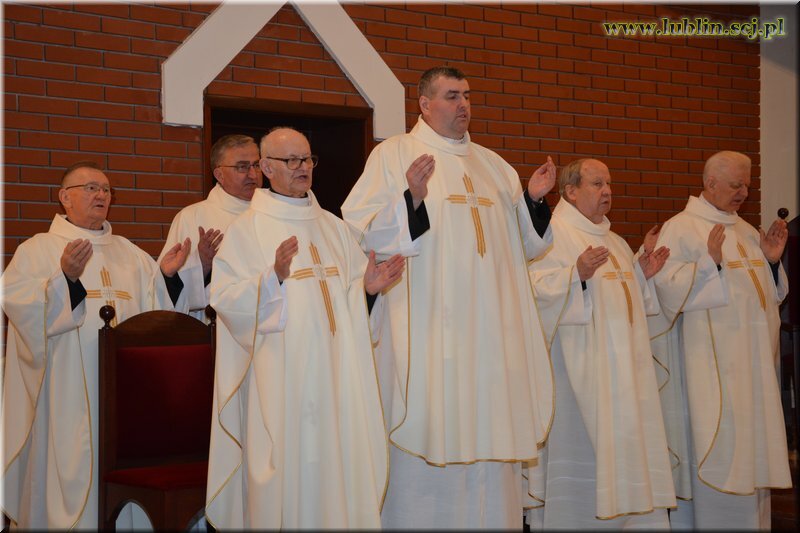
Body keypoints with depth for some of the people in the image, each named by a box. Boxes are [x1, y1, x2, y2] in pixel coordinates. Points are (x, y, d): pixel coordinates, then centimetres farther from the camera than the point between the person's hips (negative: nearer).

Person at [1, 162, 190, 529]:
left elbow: (156, 310, 11)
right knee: (69, 468, -5)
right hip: (66, 391, -4)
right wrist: (67, 277, -26)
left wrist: (167, 275, -6)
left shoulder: (130, 254, 17)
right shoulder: (36, 250, 3)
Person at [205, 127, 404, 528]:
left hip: (335, 372, 5)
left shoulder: (332, 226, 15)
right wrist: (274, 277, -26)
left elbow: (350, 292, 16)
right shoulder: (246, 228, -1)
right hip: (280, 375, -5)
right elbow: (224, 297, -12)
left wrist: (369, 285, -5)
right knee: (287, 465, -5)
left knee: (337, 460, 4)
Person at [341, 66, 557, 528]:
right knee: (429, 434, -6)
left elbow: (524, 245, 22)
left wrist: (534, 199, 5)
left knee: (489, 431, 5)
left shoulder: (493, 165, 19)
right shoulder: (394, 154, 3)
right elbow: (364, 233, -8)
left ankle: (491, 520, 12)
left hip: (492, 331, 5)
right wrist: (411, 198, -23)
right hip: (427, 329, -5)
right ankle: (417, 522, 3)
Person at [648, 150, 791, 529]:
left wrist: (772, 260, 4)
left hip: (753, 359, 7)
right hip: (711, 364, -7)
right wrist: (710, 262, -25)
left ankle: (753, 521, 18)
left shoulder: (746, 231, 16)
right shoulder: (680, 229, -6)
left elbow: (765, 292, 21)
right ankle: (712, 523, 0)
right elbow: (669, 290, -15)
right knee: (717, 452, -8)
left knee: (751, 447, 10)